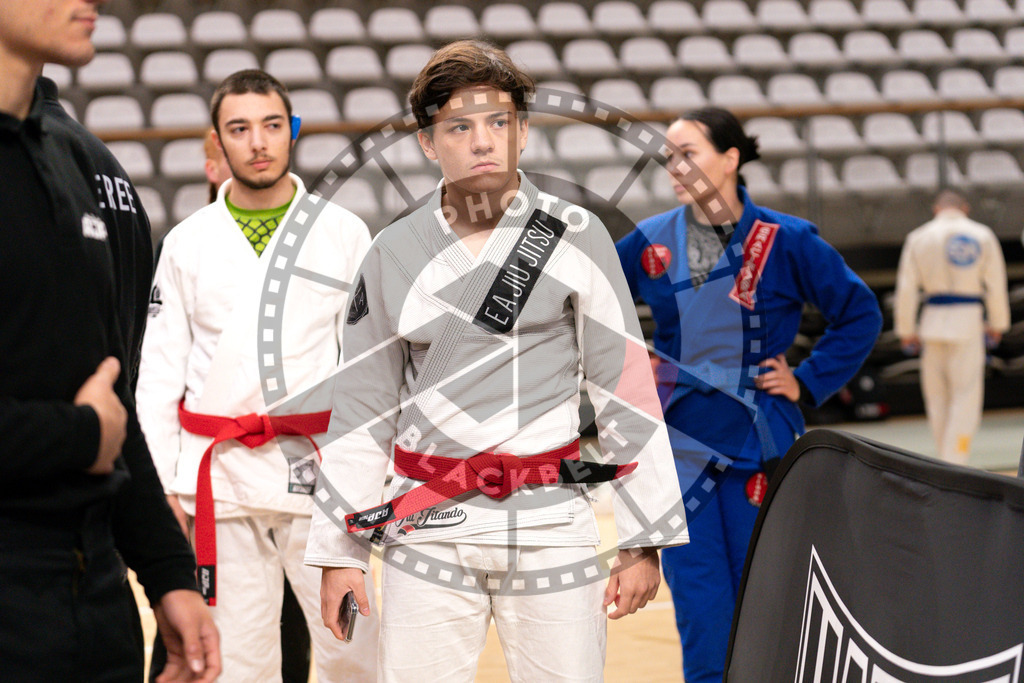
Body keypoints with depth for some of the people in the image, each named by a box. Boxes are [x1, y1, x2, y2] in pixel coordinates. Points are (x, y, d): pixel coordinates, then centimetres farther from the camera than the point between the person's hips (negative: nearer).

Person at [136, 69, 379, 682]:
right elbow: (159, 371, 9)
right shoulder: (188, 242, 8)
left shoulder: (344, 233, 6)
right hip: (221, 476, 1)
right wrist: (161, 483, 2)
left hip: (322, 470, -1)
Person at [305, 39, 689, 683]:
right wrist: (340, 551, 8)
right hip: (427, 529, 1)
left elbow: (628, 390, 1)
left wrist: (643, 541, -2)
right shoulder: (393, 254, 7)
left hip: (550, 526, -1)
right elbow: (361, 411, 11)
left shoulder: (574, 237, 2)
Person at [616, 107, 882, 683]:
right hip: (681, 442, 2)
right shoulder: (652, 242, 2)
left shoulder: (785, 241, -6)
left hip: (760, 445, -2)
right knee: (699, 601, 0)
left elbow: (861, 314, 3)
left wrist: (807, 383, -2)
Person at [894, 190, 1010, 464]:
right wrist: (997, 324, 15)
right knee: (966, 395, -1)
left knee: (937, 395, 12)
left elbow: (906, 288, 1)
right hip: (968, 319, -2)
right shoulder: (982, 235, 2)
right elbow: (996, 284, 4)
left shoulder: (918, 238, 3)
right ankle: (954, 463, -8)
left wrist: (906, 331, 9)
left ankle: (948, 460, 18)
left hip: (933, 319, 2)